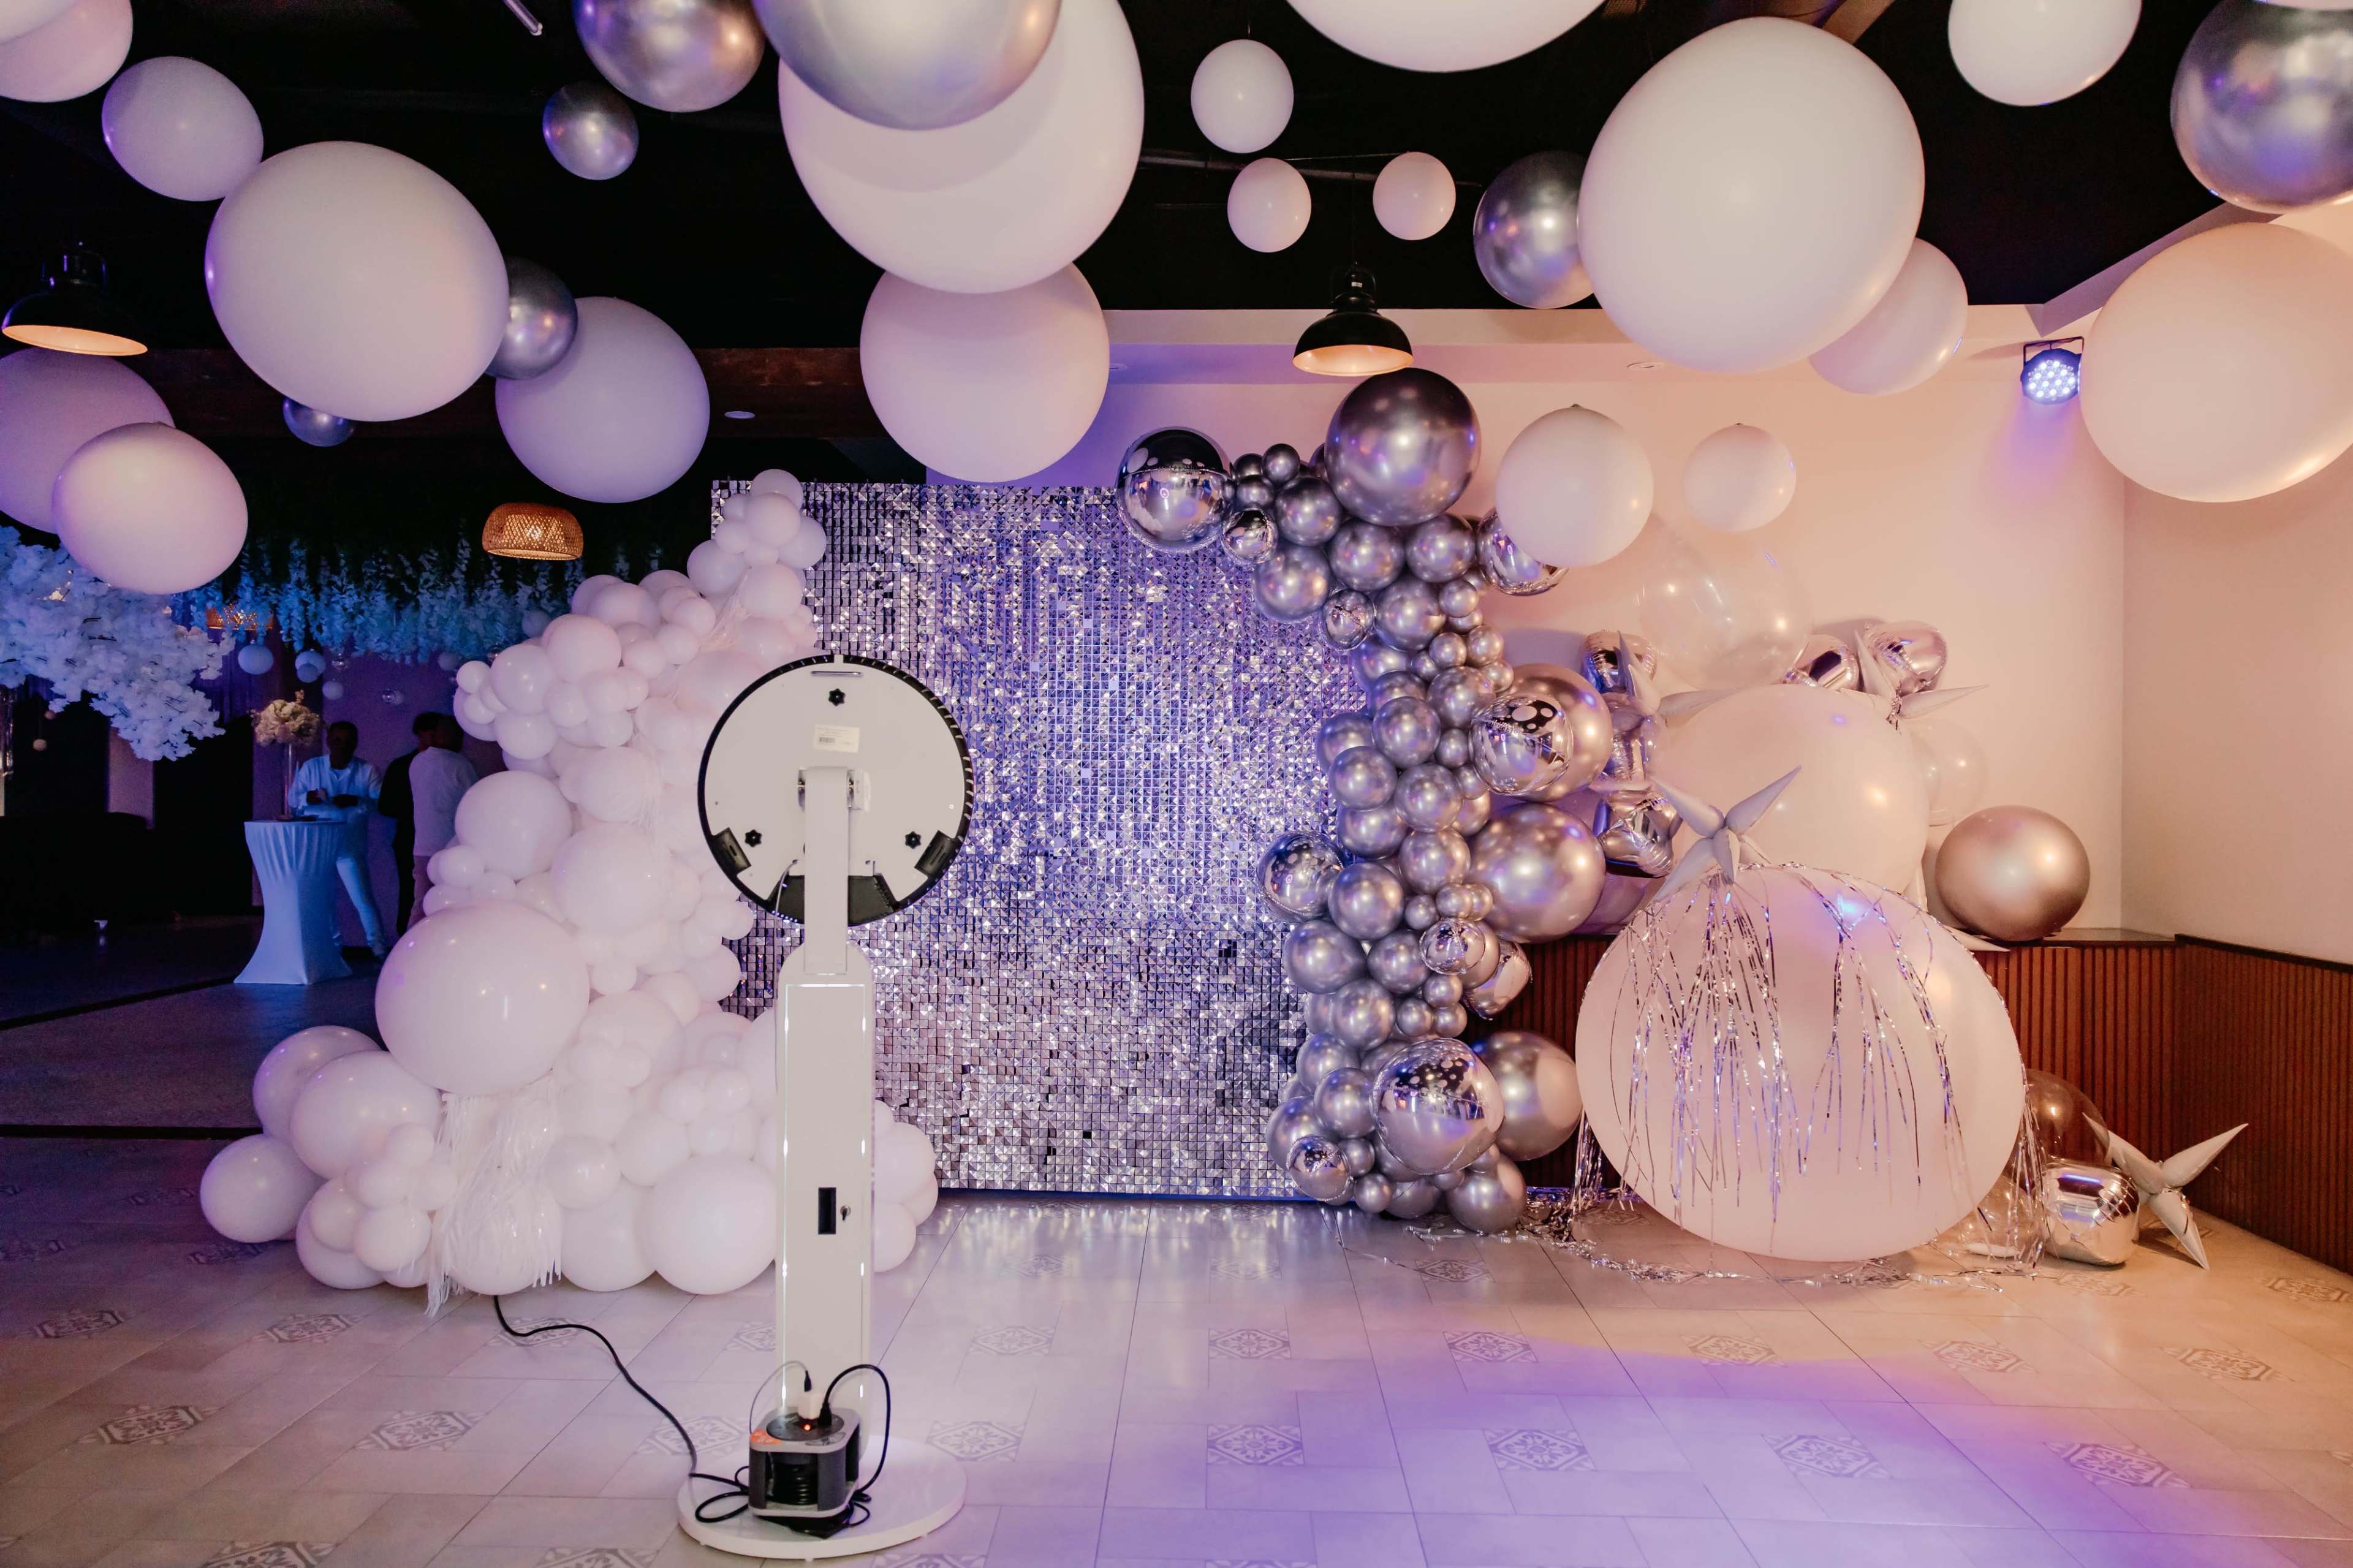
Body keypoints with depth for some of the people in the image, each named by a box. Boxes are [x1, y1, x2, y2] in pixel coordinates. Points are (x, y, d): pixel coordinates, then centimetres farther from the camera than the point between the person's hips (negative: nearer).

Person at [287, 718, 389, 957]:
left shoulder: (367, 770, -1)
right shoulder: (310, 767, 6)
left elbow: (380, 803, -7)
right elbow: (292, 798, 5)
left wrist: (355, 802, -25)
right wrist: (306, 798, -17)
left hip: (349, 847, -3)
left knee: (363, 900, -7)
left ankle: (379, 949, 3)